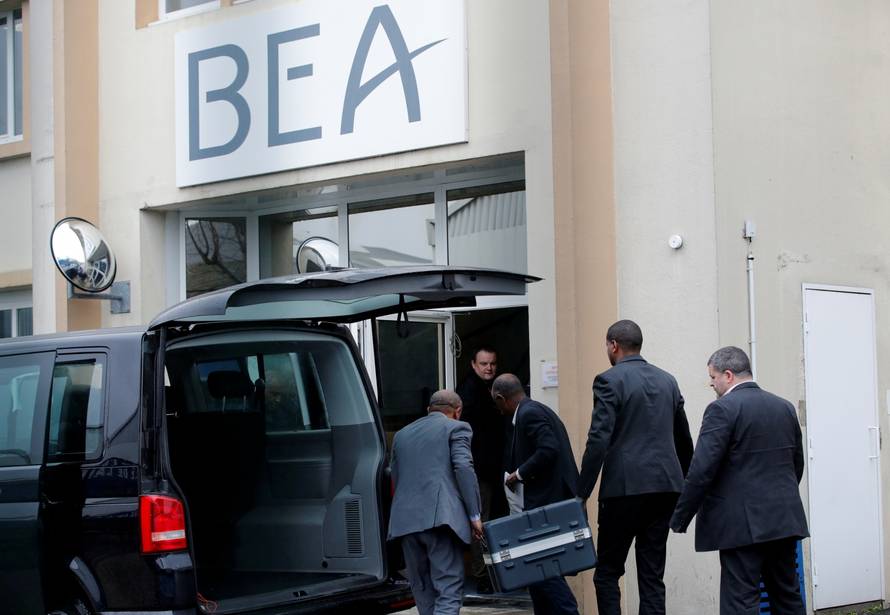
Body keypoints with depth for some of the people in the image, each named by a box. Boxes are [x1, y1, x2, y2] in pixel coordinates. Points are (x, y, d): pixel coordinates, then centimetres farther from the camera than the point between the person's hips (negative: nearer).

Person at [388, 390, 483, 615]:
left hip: (405, 520, 5)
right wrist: (474, 515, -5)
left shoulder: (402, 434, 25)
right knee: (449, 590, -8)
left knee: (422, 590, 15)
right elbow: (464, 468, -6)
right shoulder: (456, 428, 7)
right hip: (441, 517, -5)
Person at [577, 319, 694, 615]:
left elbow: (598, 441, -13)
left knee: (607, 572, 2)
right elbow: (684, 439, 20)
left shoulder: (609, 380, -5)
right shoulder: (667, 380, 14)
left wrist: (582, 493, -11)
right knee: (653, 575, 7)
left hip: (625, 487, -6)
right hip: (665, 487, 6)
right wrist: (680, 483, 30)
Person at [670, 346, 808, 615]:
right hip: (785, 520, 7)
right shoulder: (785, 407, 12)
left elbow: (702, 470, -15)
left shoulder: (723, 409, -11)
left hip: (744, 523, -7)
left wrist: (680, 518, -6)